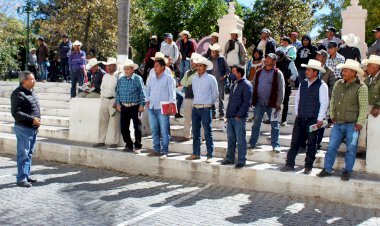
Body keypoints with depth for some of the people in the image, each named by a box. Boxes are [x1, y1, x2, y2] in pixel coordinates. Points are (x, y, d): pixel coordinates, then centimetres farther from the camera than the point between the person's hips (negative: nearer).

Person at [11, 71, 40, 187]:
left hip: (33, 129, 9)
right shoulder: (18, 94, -15)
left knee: (29, 154, 16)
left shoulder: (31, 92, 13)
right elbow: (16, 113, -20)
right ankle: (21, 179, 5)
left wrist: (37, 122, 16)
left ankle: (26, 175, 27)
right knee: (23, 154, -3)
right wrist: (31, 119, -26)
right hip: (23, 129, -9)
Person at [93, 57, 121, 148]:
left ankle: (114, 142, 6)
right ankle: (101, 141, 17)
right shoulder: (105, 76, 17)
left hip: (114, 100, -7)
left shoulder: (119, 76, -6)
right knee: (102, 121, 9)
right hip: (104, 100, 7)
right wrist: (102, 99, 14)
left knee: (114, 122, -3)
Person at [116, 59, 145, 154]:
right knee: (124, 127, 7)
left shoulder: (138, 79, -4)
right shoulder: (121, 80, 10)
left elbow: (142, 93, -5)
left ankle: (137, 146, 11)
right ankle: (128, 145, 21)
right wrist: (118, 103, 6)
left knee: (137, 127, 0)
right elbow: (118, 92, 15)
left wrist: (141, 105, -9)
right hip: (124, 107, 5)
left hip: (135, 107, -4)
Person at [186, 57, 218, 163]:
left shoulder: (211, 79, -3)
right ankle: (196, 153, 19)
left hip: (205, 109, -5)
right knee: (195, 132, 10)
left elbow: (215, 94, 4)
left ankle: (210, 155, 1)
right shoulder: (194, 79, 12)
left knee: (208, 133, -3)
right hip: (195, 108, 6)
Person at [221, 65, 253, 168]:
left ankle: (241, 160, 6)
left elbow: (246, 102, -14)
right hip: (230, 117, 8)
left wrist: (239, 115, -17)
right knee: (231, 139, 13)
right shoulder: (234, 84, 18)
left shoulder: (246, 85, -8)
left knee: (240, 140, -2)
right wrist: (228, 113, 14)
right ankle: (230, 158, 22)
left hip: (239, 117, -8)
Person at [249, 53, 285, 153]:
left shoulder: (278, 73, -2)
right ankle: (252, 143, 20)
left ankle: (275, 145, 7)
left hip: (272, 103, -4)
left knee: (274, 125, 1)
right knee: (256, 123, 10)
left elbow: (281, 89, -4)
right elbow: (253, 86, 14)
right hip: (259, 103, 4)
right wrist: (252, 99, 8)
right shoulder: (259, 72, 10)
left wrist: (278, 103, -10)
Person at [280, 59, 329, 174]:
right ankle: (290, 164, 12)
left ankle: (308, 166, 15)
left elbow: (324, 103, -11)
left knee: (311, 144, 5)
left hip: (313, 120, -5)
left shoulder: (322, 85, -8)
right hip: (300, 119, 5)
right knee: (295, 142, 6)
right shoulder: (303, 84, 10)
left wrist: (320, 119, -13)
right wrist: (297, 113, 13)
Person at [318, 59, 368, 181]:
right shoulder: (338, 84, 5)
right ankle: (327, 169, 17)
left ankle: (347, 171, 21)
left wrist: (360, 123, -12)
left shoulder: (361, 87, -11)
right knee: (332, 147, 6)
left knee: (351, 149, 7)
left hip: (352, 125, -4)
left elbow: (364, 107, -11)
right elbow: (332, 100, 15)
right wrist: (332, 115, 10)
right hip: (338, 123, 5)